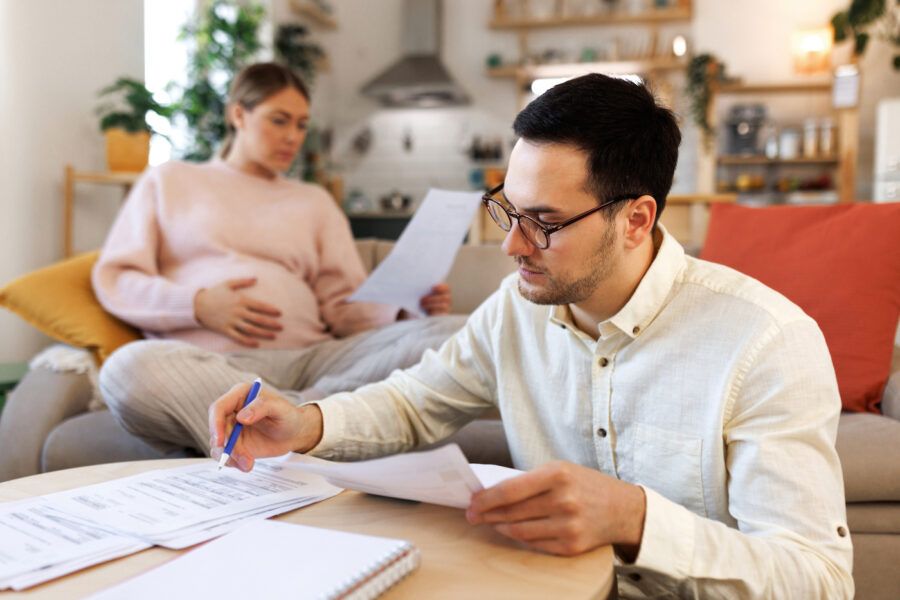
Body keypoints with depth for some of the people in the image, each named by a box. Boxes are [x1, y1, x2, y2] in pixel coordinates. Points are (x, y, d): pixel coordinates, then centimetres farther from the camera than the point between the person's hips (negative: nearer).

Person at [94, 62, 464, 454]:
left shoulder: (314, 201, 27)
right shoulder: (169, 181, 22)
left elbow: (342, 307, 17)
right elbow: (113, 278, 12)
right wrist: (198, 305, -8)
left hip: (310, 357, 3)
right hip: (208, 360, -2)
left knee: (453, 333, -23)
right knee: (127, 367, -38)